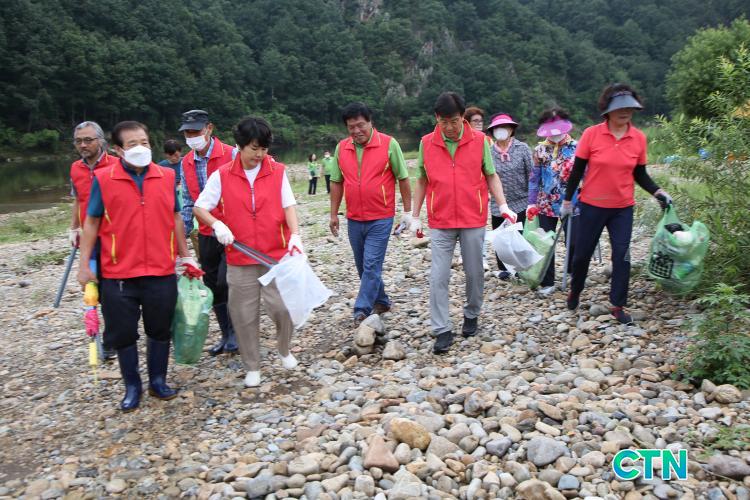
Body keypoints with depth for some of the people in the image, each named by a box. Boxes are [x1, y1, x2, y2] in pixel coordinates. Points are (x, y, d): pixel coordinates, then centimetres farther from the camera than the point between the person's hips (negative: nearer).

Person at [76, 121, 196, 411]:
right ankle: (132, 386, 26)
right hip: (118, 273, -1)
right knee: (123, 332, 8)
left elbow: (176, 219, 11)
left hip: (161, 271, 2)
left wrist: (185, 256, 13)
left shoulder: (167, 177, 2)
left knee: (160, 329, 12)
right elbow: (91, 222, 2)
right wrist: (84, 264, -1)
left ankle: (158, 381, 30)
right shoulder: (103, 179, -4)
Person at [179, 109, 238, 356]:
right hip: (206, 234, 6)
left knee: (225, 282, -12)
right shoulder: (186, 163, 6)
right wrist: (182, 234, 9)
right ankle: (226, 335, 26)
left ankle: (235, 332, 9)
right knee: (212, 285, 11)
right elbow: (187, 203, 13)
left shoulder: (230, 155, -11)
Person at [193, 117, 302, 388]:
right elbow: (199, 207, 3)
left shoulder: (278, 171, 1)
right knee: (245, 315, 7)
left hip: (276, 255, 0)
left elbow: (288, 205, -3)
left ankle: (284, 350, 27)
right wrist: (217, 225, -15)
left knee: (283, 307, -3)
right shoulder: (222, 175, 0)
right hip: (239, 259, 1)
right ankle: (252, 367, 25)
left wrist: (295, 235, -18)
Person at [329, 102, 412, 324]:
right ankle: (381, 302, 30)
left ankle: (362, 310, -5)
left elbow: (403, 178, -2)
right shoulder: (341, 148, 4)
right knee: (363, 266, 13)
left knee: (372, 265, -9)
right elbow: (336, 182, 11)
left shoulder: (389, 144, -8)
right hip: (354, 219, 5)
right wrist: (334, 214, 11)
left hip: (381, 218, -5)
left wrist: (407, 211, -1)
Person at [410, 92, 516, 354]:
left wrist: (503, 206, -7)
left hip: (473, 220, 0)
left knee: (474, 273, 10)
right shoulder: (426, 143, 1)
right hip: (440, 222, 0)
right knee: (438, 276, -3)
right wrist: (415, 216, 7)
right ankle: (442, 330, 5)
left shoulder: (480, 140, -2)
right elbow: (422, 181, 9)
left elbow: (491, 176, 5)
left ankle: (471, 315, 33)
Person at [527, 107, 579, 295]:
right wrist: (532, 203, -2)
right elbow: (534, 178, 3)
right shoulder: (540, 149, 2)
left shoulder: (576, 147, -2)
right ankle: (547, 282, 17)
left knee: (573, 242, -1)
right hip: (546, 205, 2)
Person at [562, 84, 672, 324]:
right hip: (592, 206, -1)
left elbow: (640, 174, 6)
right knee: (582, 253, 11)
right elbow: (577, 170, -4)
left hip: (623, 208, 2)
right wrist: (567, 200, 0)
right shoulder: (591, 134, -11)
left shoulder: (639, 138, -3)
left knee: (622, 256, -1)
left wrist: (657, 191, -9)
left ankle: (618, 306, 12)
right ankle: (574, 292, 35)